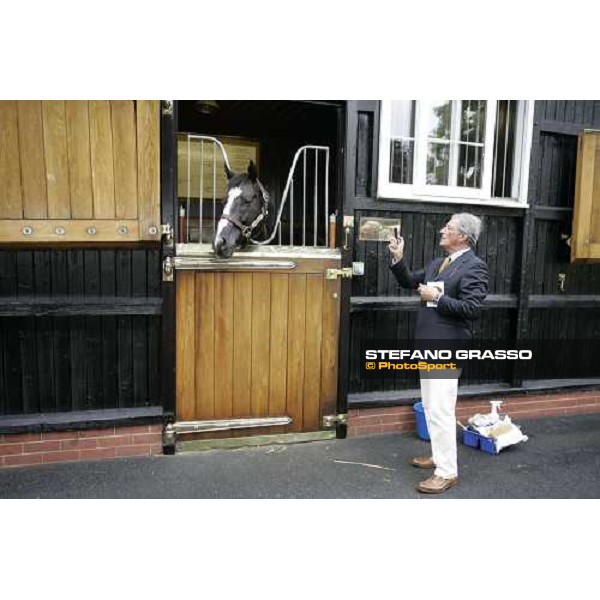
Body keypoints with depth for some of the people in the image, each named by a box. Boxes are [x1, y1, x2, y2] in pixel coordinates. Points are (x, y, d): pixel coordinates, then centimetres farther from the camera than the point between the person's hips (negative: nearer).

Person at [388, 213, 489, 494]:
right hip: (428, 344, 9)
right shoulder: (437, 263, 13)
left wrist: (437, 297, -19)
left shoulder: (474, 266, -12)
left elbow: (471, 308, -20)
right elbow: (410, 282, 19)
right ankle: (439, 455, 35)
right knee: (430, 407, 19)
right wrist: (398, 259, 5)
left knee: (441, 411, -5)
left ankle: (447, 472, 7)